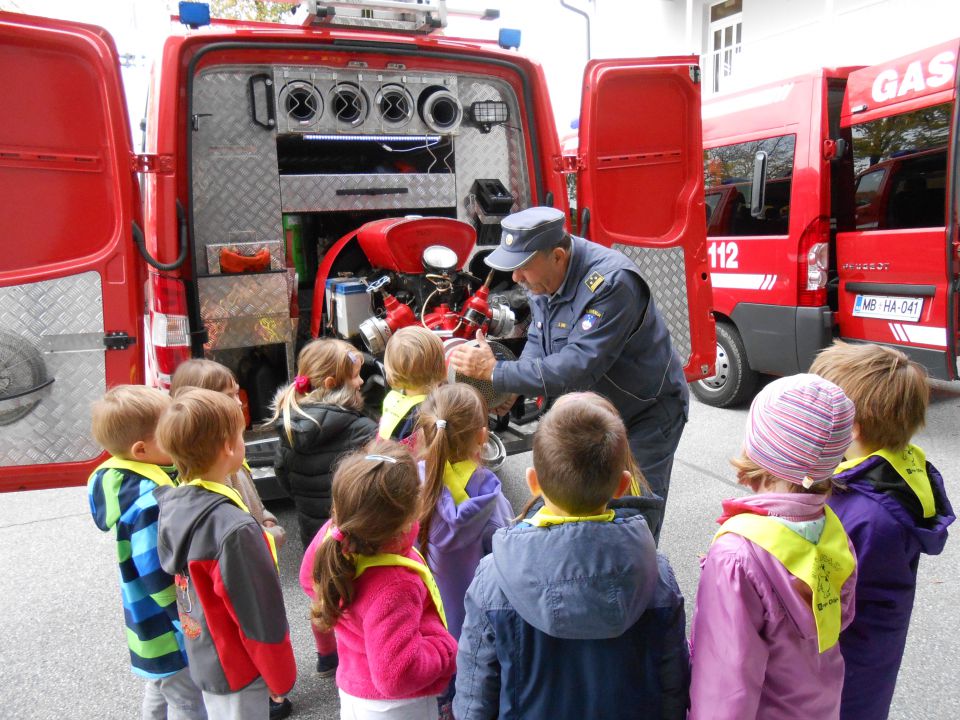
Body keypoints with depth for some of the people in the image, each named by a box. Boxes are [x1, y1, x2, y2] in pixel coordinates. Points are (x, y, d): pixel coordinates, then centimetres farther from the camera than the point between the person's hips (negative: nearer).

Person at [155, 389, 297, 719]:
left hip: (202, 658, 7)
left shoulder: (170, 506, -7)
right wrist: (282, 676, -9)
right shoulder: (235, 530, -32)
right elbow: (260, 613, -23)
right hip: (238, 670, -7)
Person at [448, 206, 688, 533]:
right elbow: (538, 343, 4)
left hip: (645, 416, -7)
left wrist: (496, 371, -35)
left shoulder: (612, 282, -32)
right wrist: (512, 387, -16)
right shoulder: (543, 278, -6)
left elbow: (578, 367, -37)